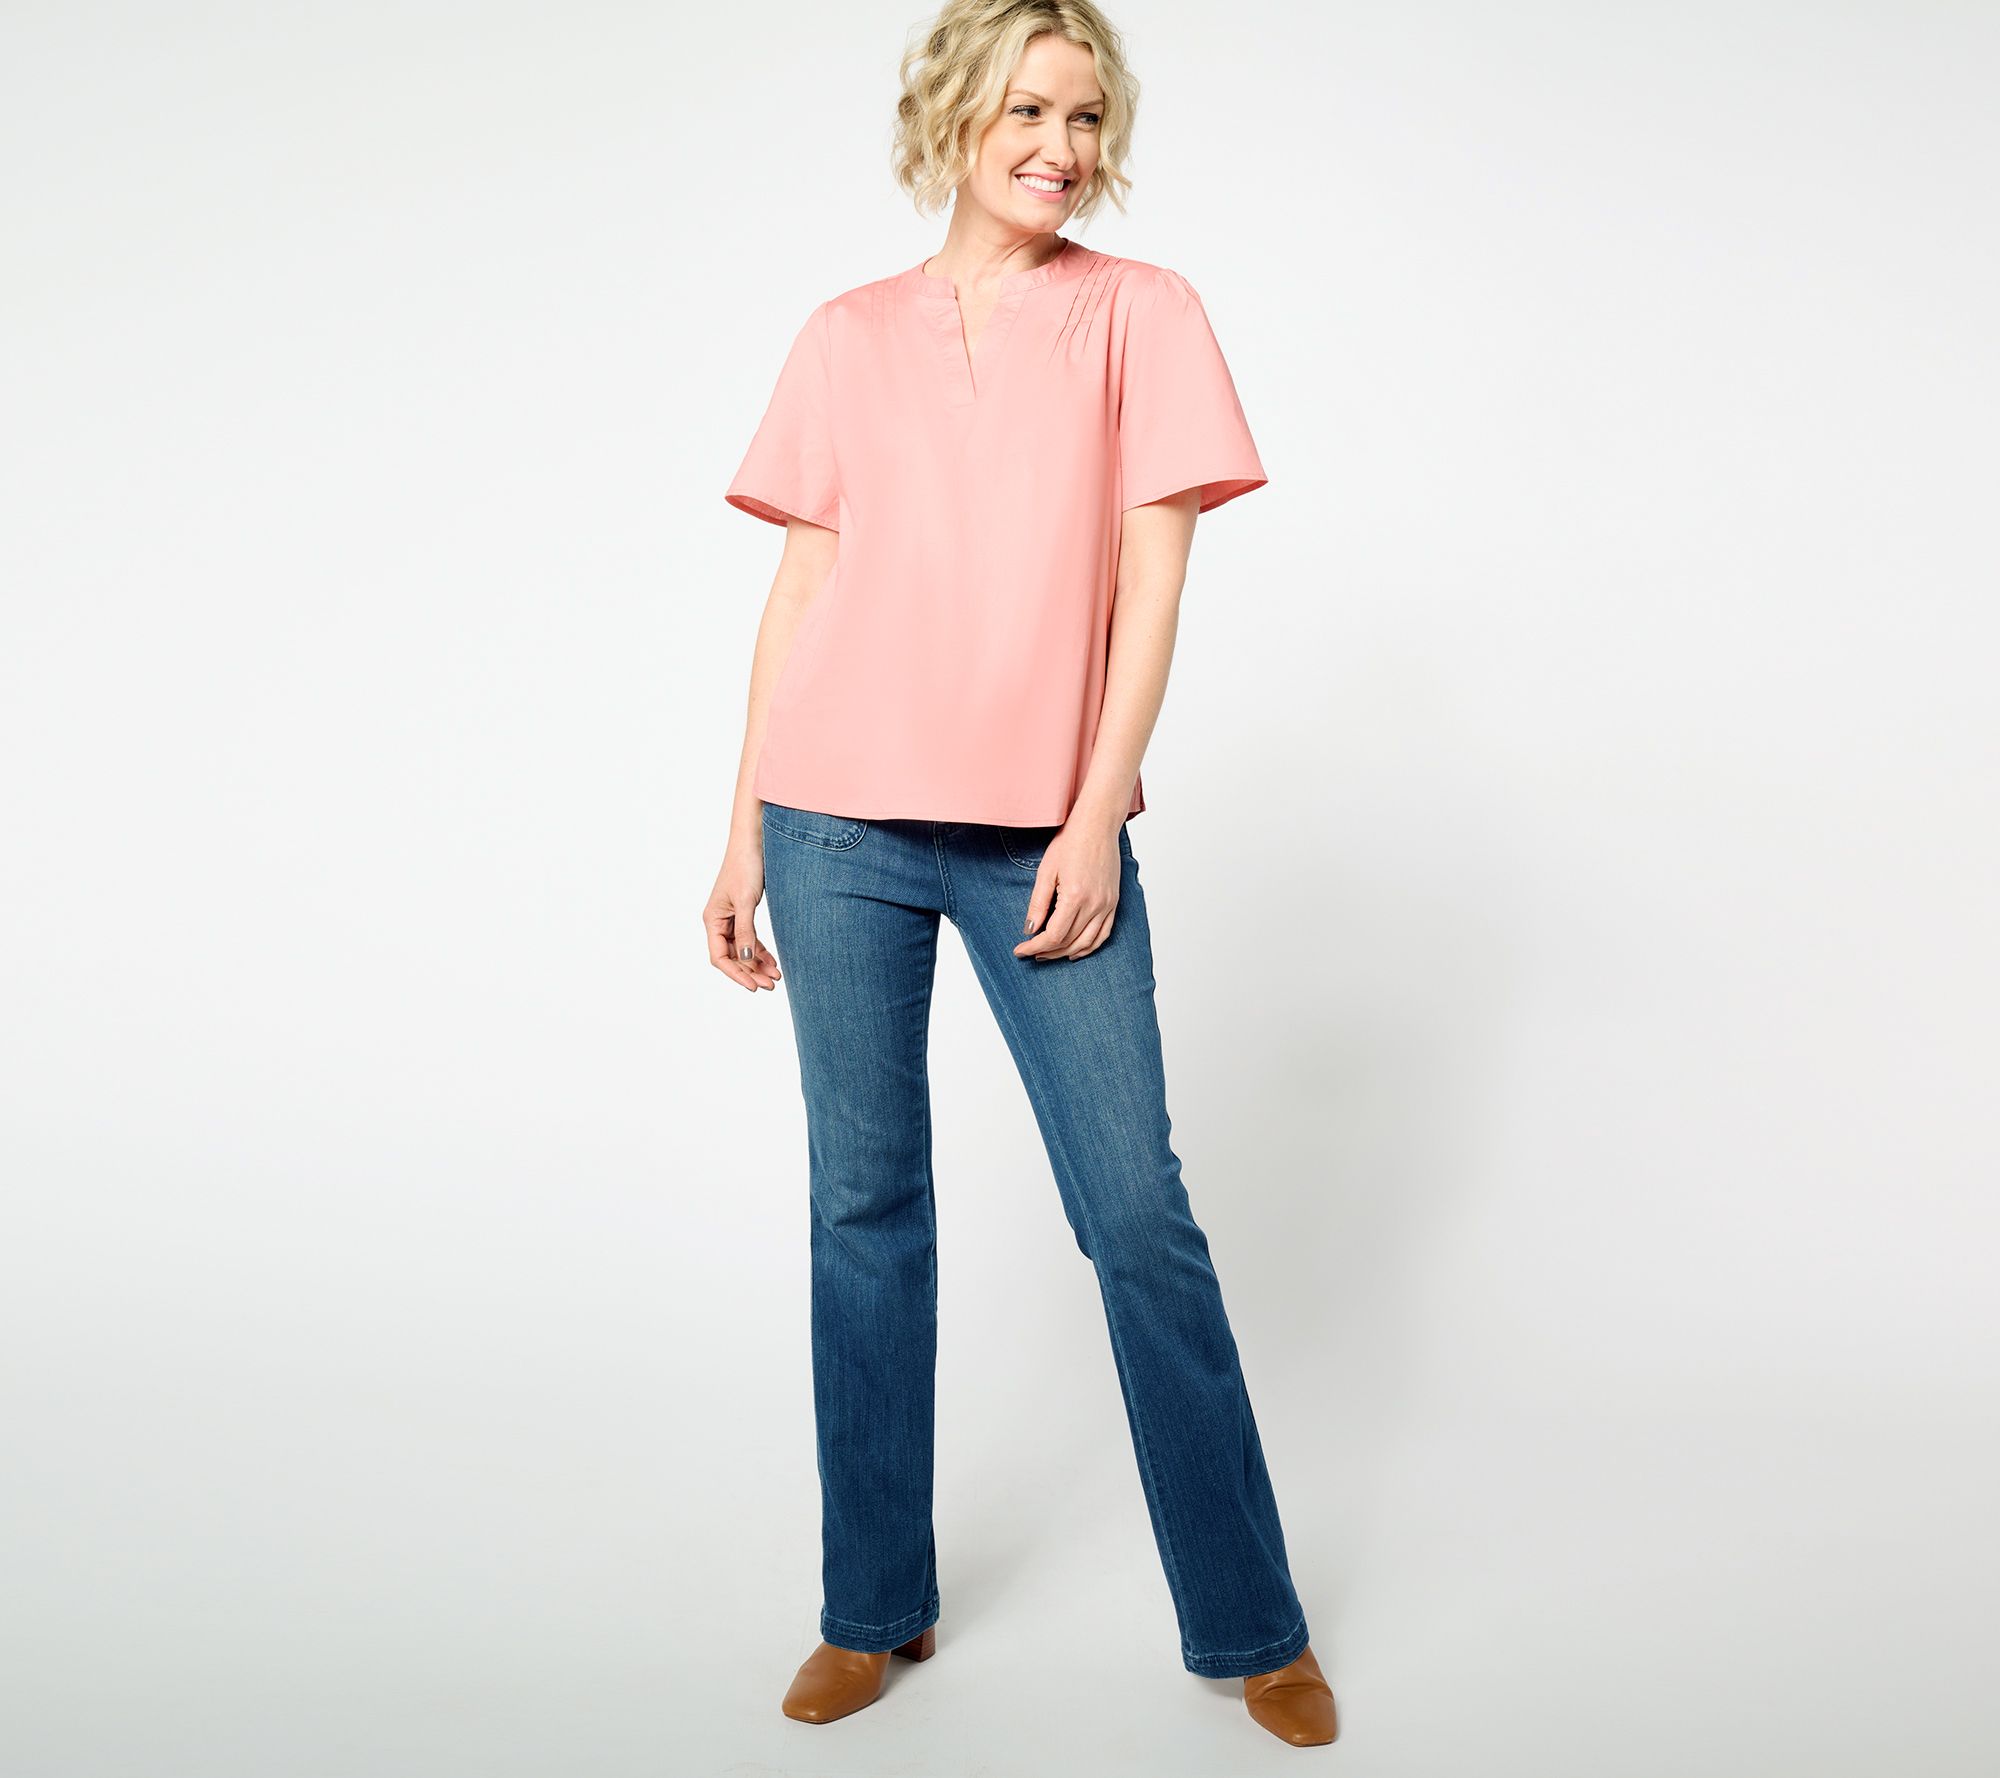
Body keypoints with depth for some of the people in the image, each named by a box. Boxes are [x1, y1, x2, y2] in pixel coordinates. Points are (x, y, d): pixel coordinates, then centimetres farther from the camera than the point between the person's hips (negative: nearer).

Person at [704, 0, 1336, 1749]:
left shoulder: (1142, 313, 6)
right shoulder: (850, 337, 10)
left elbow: (1152, 576, 0)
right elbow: (801, 586, 11)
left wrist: (1096, 816, -9)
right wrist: (746, 834, 7)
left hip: (1044, 831, -2)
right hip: (842, 827, 2)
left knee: (1141, 1218, -2)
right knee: (864, 1207, 7)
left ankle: (1252, 1625, 13)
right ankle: (875, 1608, 21)